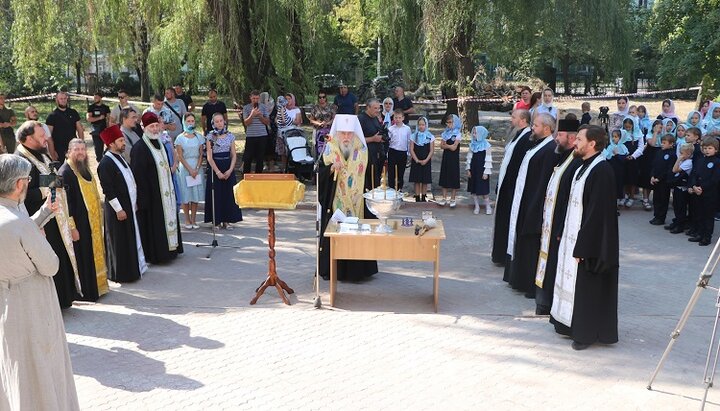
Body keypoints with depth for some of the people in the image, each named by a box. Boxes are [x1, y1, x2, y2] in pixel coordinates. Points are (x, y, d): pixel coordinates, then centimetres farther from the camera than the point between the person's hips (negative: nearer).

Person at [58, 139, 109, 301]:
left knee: (95, 254, 16)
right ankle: (85, 292, 11)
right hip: (79, 224, -9)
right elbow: (65, 202, -20)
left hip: (93, 222, 9)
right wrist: (72, 227, -21)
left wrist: (99, 217, 18)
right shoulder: (65, 172, -17)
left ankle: (97, 285, 28)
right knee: (82, 257, 0)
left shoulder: (85, 168, 10)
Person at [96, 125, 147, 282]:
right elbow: (108, 190, -20)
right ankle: (121, 273, 12)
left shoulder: (119, 158, 10)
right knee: (119, 241, 1)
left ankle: (133, 267, 29)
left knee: (131, 238, 17)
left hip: (129, 206, 9)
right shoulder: (106, 163, -18)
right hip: (118, 208, -9)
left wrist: (134, 203, 16)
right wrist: (118, 209, -19)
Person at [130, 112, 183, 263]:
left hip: (165, 191, 8)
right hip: (150, 193, -8)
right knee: (153, 222, -2)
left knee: (168, 217, 14)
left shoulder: (160, 144, 11)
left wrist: (171, 188, 16)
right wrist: (143, 198, -21)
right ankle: (154, 253, 8)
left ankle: (170, 248, 26)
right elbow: (138, 174, -18)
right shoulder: (139, 148, -15)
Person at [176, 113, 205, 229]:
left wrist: (197, 169, -9)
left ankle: (193, 220, 11)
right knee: (186, 195, 0)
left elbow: (201, 154, 3)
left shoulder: (199, 137, 6)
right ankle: (187, 220, 8)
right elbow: (180, 156, -4)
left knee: (196, 195, 4)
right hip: (185, 168, -2)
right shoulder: (180, 138, -1)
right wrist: (190, 169, -12)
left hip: (197, 168, 2)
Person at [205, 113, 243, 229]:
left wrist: (230, 170, -8)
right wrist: (217, 172, -14)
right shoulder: (210, 137, -3)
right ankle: (216, 221, 7)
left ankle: (226, 220, 10)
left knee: (229, 193, 3)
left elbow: (234, 155, 5)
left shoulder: (230, 136, 5)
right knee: (216, 193, -1)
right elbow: (209, 157, -7)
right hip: (215, 167, -3)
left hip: (228, 168, 3)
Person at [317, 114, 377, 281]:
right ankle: (332, 268, 10)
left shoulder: (361, 150, 2)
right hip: (335, 198, -1)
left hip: (356, 199, 1)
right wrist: (331, 168, -21)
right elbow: (321, 172, -1)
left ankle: (356, 269, 10)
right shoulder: (330, 148, -1)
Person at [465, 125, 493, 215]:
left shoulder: (486, 145, -9)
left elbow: (488, 160, -9)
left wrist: (486, 172, -12)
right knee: (473, 189, 7)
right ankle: (477, 206, 19)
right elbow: (469, 157, 9)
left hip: (482, 170, -5)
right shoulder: (472, 144, 5)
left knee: (483, 190, -2)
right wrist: (468, 169, 4)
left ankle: (488, 207, 12)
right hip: (473, 169, 5)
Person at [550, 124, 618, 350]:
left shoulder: (601, 171, -21)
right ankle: (575, 325, 31)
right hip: (575, 238, 9)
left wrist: (582, 247, -22)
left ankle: (588, 333, 17)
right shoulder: (584, 167, 8)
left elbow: (596, 213, -23)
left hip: (590, 243, -9)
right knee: (575, 284, 18)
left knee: (588, 287, 3)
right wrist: (564, 234, 14)